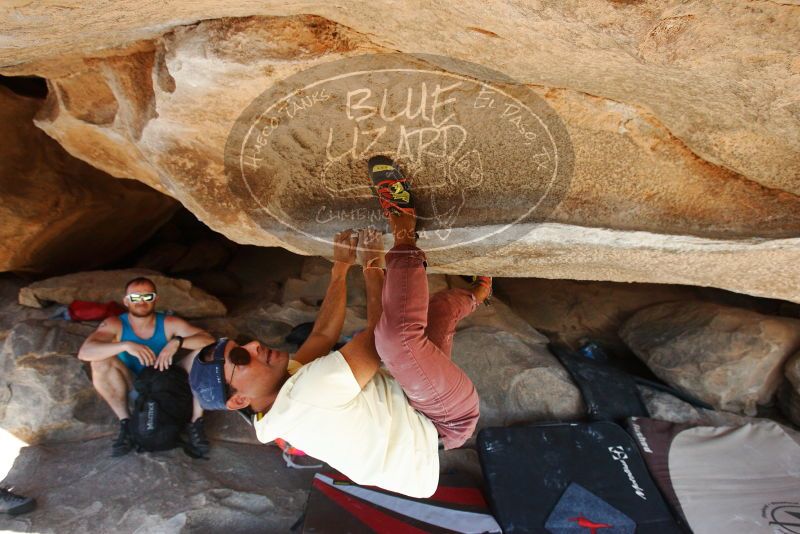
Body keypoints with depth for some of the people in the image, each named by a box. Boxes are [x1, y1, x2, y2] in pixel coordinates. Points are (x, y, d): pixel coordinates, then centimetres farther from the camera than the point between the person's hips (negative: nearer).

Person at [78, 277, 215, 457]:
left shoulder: (170, 324, -15)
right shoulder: (114, 324, -15)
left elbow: (209, 340, -22)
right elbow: (84, 352, -30)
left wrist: (177, 341, -40)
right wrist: (125, 345, -44)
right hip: (134, 388, 0)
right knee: (101, 361, -25)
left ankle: (196, 424, -18)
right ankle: (126, 423, -14)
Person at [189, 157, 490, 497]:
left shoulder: (287, 384, -2)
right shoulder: (305, 396, -31)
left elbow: (323, 334, 7)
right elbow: (378, 337, -28)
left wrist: (340, 268, 8)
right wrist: (372, 266, -16)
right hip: (450, 419, -8)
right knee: (397, 331, -33)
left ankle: (474, 295, 44)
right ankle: (404, 236, -13)